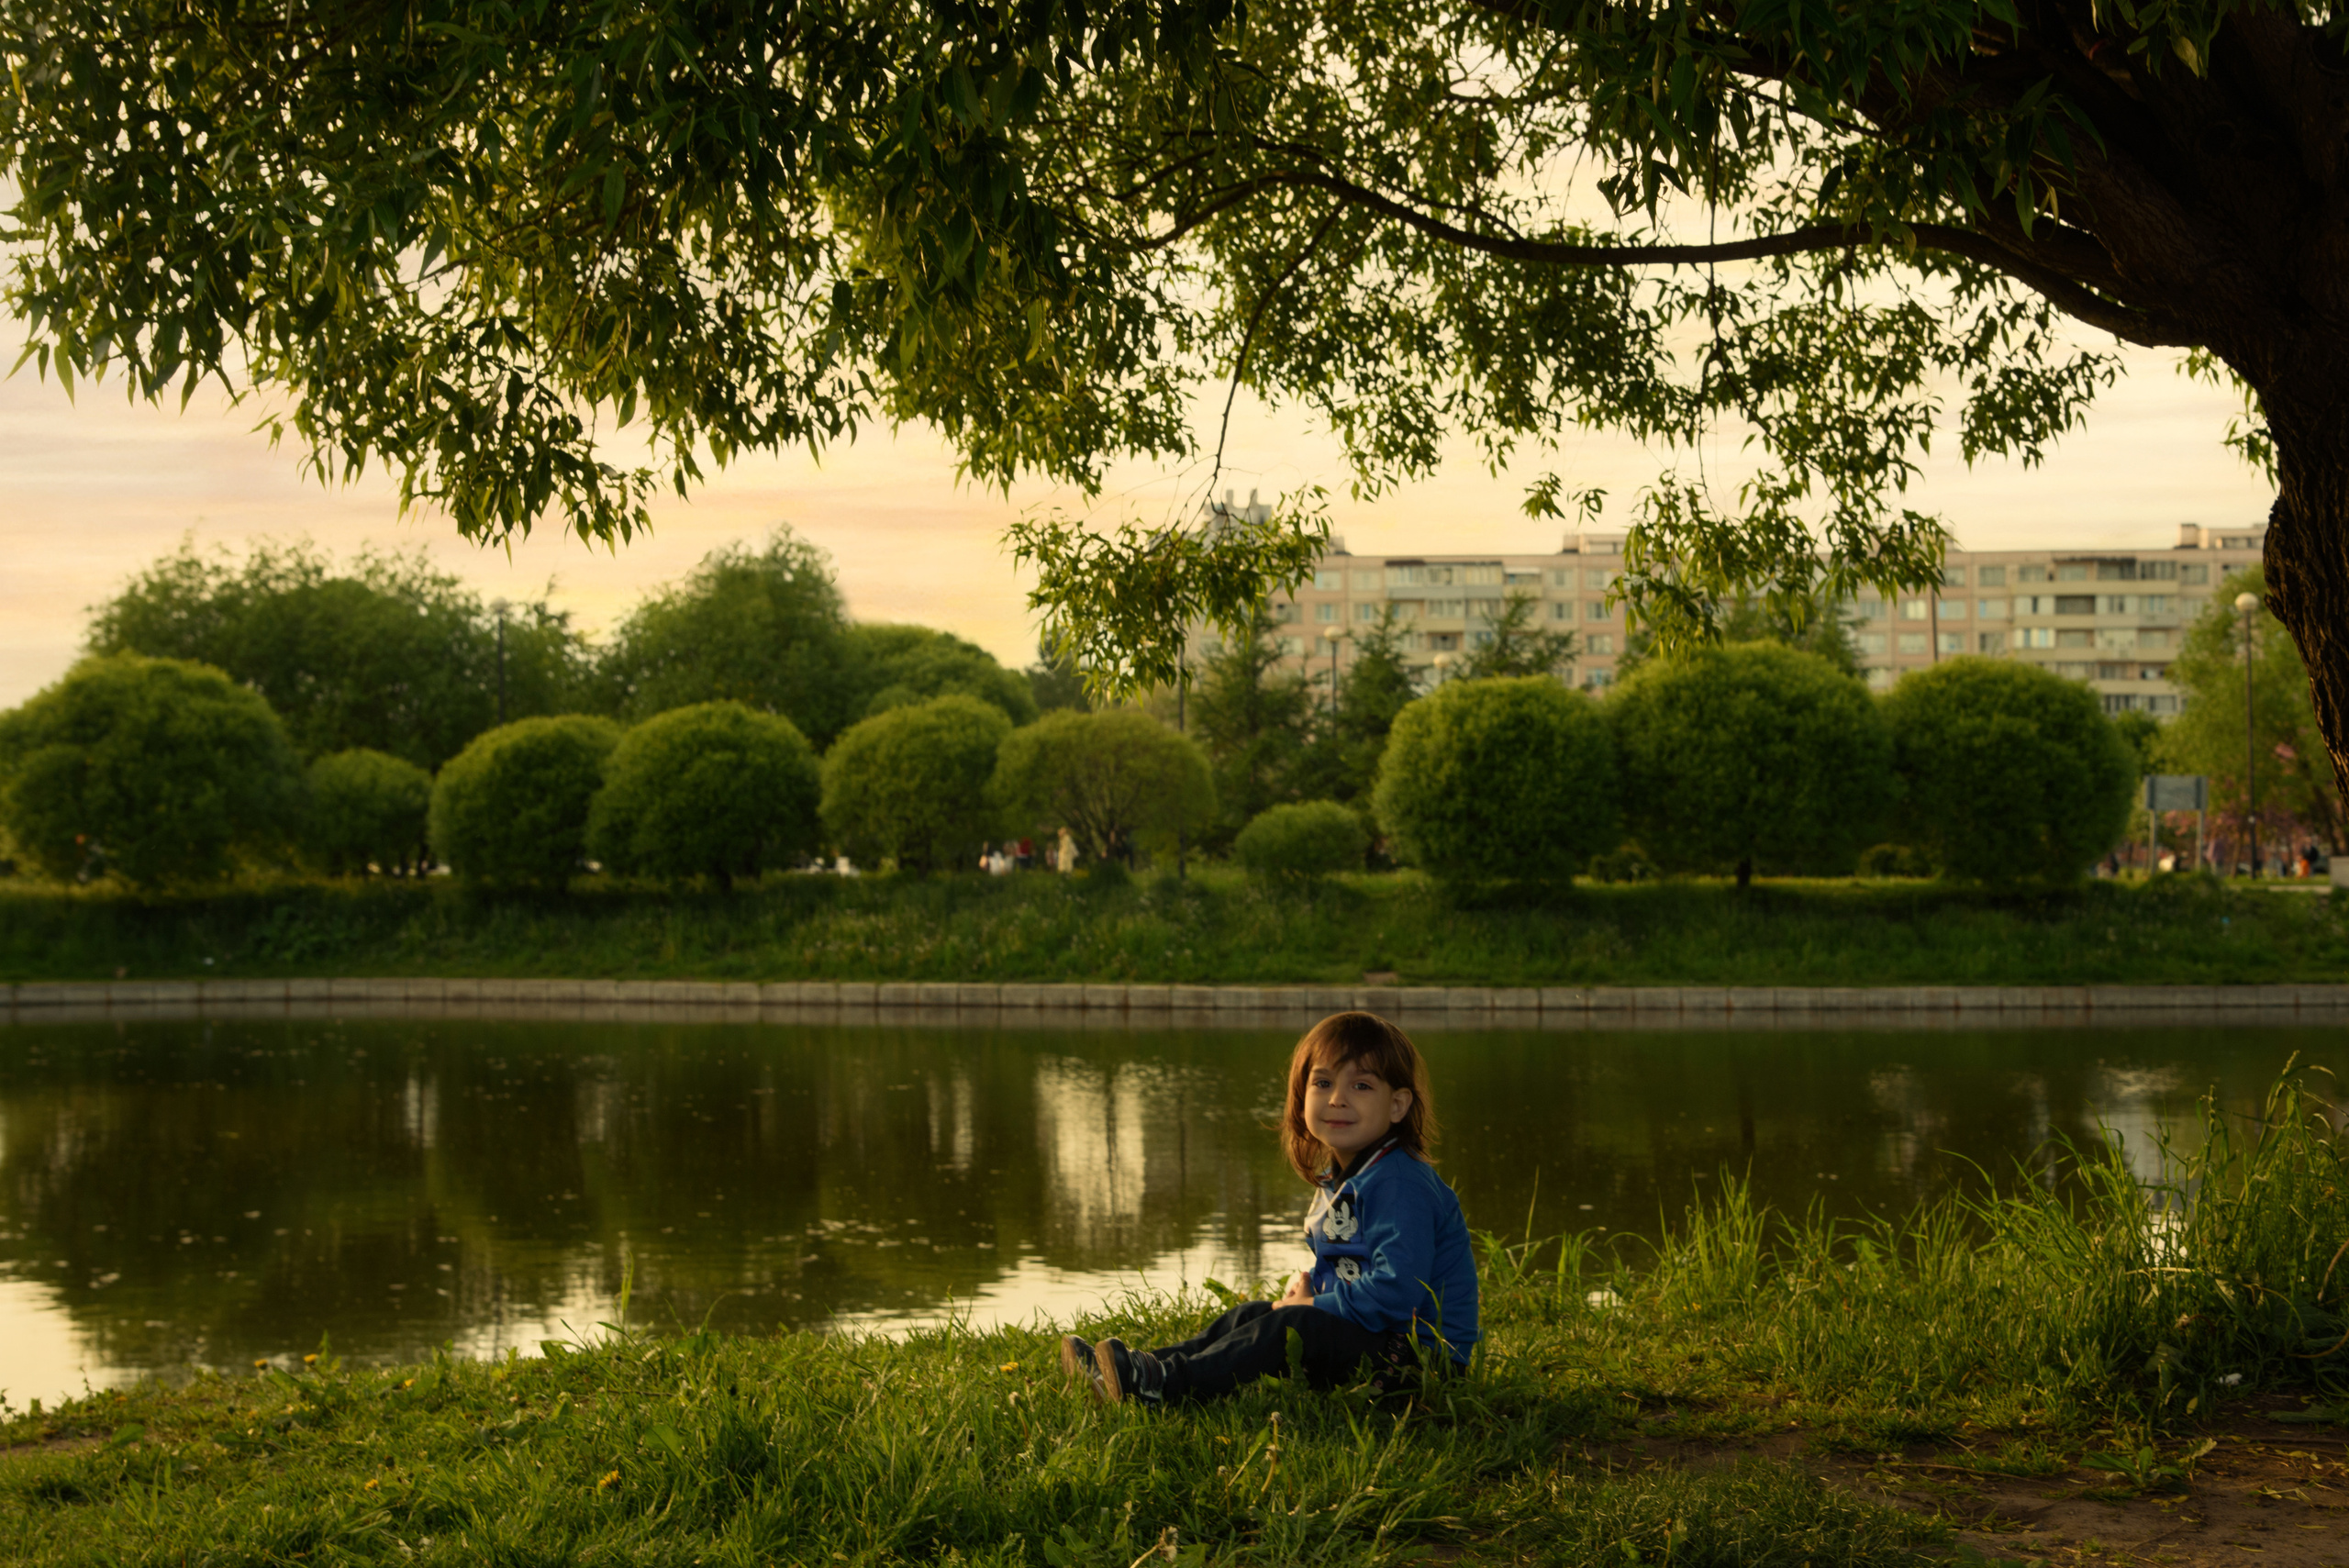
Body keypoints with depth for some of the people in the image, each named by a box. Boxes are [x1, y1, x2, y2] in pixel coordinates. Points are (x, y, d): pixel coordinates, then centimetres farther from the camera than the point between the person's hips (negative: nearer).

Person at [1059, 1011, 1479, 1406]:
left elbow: (1395, 1293, -29)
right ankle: (1148, 1365, -3)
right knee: (1248, 1317, 6)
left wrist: (1312, 1304, -16)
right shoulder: (1337, 1180, 13)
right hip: (1364, 1333, 10)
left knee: (1292, 1328, -27)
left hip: (1418, 1349, -10)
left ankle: (1168, 1384, -32)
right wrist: (1308, 1289, 3)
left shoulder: (1400, 1187, -21)